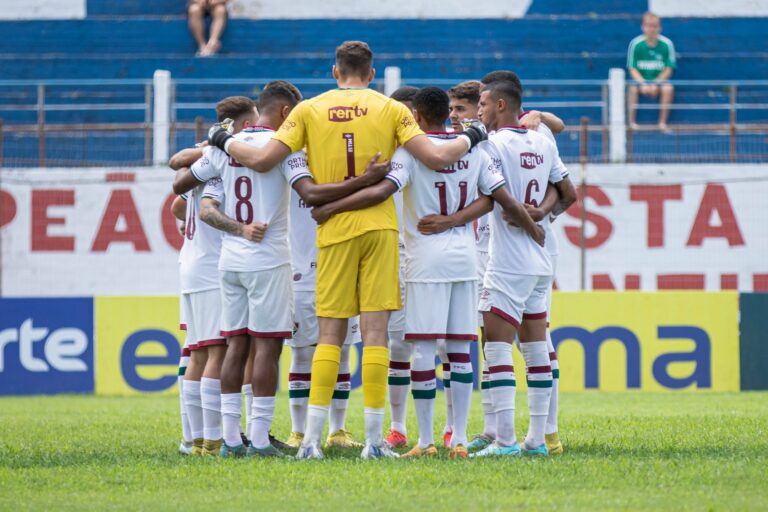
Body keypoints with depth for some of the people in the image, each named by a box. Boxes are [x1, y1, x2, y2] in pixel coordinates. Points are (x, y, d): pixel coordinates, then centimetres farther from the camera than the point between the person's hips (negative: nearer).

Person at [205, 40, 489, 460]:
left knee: (330, 334, 5)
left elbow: (262, 160, -2)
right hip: (379, 225, -1)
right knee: (375, 330, -1)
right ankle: (374, 440, -3)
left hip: (333, 231, 1)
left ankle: (312, 440, -2)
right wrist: (469, 139, 15)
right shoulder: (391, 110, 2)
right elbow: (435, 158, -5)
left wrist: (224, 141, 17)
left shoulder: (309, 110, 3)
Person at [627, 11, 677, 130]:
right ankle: (632, 122, -21)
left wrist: (655, 84, -17)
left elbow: (669, 69, -5)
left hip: (659, 80, 0)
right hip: (641, 79, 0)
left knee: (668, 88, -30)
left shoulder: (667, 44, -7)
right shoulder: (636, 44, -7)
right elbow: (632, 69, -5)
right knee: (633, 88, -31)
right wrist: (643, 84, -21)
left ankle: (662, 122, -21)